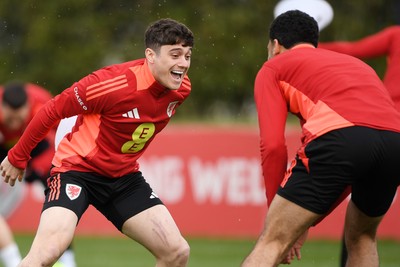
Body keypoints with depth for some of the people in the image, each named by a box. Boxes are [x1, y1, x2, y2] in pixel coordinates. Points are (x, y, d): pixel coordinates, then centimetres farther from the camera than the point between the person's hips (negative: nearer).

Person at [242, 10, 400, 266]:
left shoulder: (273, 67, 23)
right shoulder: (355, 63, 40)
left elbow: (273, 146, 7)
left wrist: (275, 210, 16)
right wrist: (307, 222, 38)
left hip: (338, 136, -6)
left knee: (271, 244, -1)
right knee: (362, 238, 30)